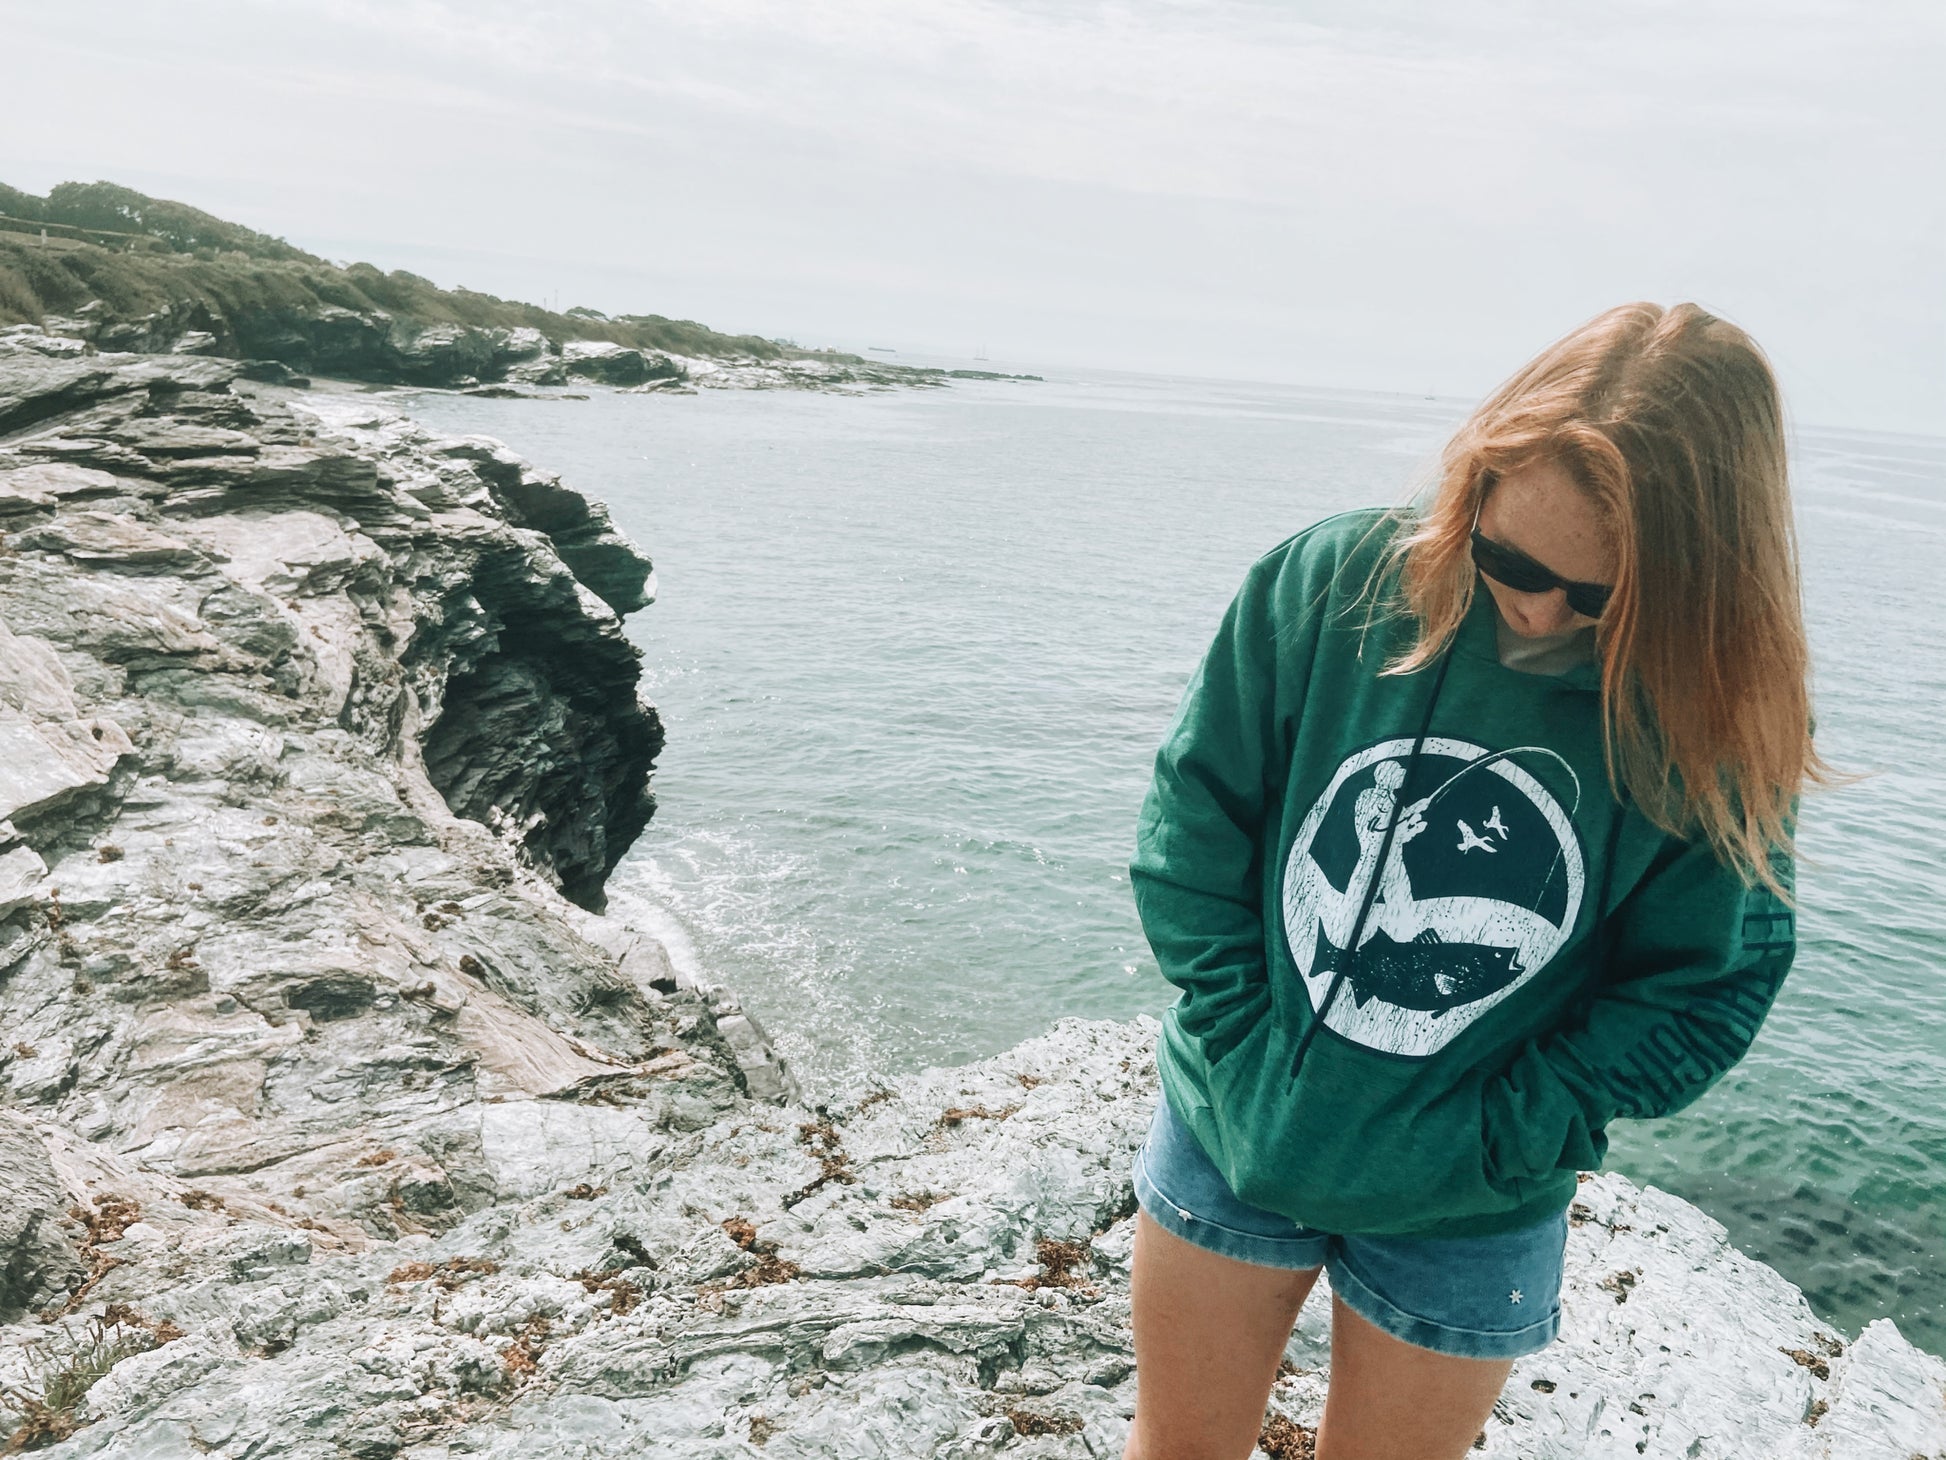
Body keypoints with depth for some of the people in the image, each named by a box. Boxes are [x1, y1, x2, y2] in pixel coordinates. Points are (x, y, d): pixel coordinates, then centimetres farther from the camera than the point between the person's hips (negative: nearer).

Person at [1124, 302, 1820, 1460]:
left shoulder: (1717, 724, -15)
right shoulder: (1329, 582, -15)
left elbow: (1705, 986, -8)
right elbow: (1195, 815, -8)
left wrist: (1493, 1142, -13)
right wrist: (1244, 1048, -12)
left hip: (1469, 1221, 0)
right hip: (1235, 1133, 1)